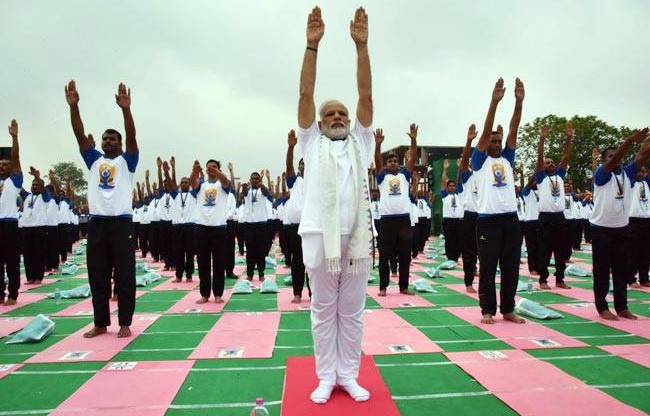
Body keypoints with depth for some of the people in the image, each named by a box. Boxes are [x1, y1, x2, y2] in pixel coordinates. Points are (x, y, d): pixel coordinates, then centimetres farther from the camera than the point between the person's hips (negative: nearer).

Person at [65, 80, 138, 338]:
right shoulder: (94, 160, 16)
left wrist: (126, 109, -24)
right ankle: (100, 323, 19)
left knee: (124, 276, 0)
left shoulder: (127, 161, 6)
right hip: (96, 222, 4)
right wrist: (73, 106, -8)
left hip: (121, 222, -4)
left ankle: (125, 323, 9)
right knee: (97, 277, 8)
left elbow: (131, 136, -10)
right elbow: (80, 135, 5)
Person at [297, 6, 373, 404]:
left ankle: (349, 375, 20)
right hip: (320, 235, -1)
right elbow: (305, 95, 4)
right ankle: (326, 376, 19)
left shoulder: (360, 142, 17)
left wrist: (362, 45, 1)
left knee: (352, 311, 8)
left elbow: (366, 95, 8)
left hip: (357, 236, 1)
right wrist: (312, 45, -3)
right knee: (324, 311, 7)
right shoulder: (313, 143, 14)